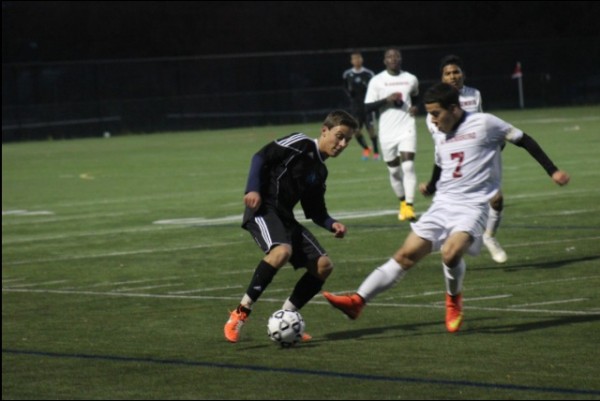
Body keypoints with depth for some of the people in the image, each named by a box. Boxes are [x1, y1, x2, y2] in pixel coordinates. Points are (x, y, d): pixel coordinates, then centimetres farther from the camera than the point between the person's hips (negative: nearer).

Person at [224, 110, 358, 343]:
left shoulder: (319, 171, 19)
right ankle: (240, 314, -26)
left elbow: (315, 211, 21)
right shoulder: (301, 144, -4)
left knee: (323, 266, 1)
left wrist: (332, 225, 1)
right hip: (263, 209, -9)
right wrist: (253, 189, -21)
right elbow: (261, 157, -9)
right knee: (282, 251, -35)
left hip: (285, 217, 9)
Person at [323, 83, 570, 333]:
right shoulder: (440, 135, 14)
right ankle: (358, 301, -6)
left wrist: (553, 171, -3)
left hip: (472, 207, -6)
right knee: (407, 254, -3)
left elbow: (524, 141, -1)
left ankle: (454, 300, -1)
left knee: (450, 252, -30)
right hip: (442, 206, 6)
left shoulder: (483, 124, -6)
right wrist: (431, 187, 41)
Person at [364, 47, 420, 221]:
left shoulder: (411, 79, 7)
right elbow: (368, 107, -4)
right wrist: (387, 100, -17)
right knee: (394, 170, 8)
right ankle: (402, 202, 28)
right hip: (387, 132, 0)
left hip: (407, 128, 0)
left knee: (408, 166, -16)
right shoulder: (377, 81, 0)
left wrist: (415, 107, 6)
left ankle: (409, 207, -21)